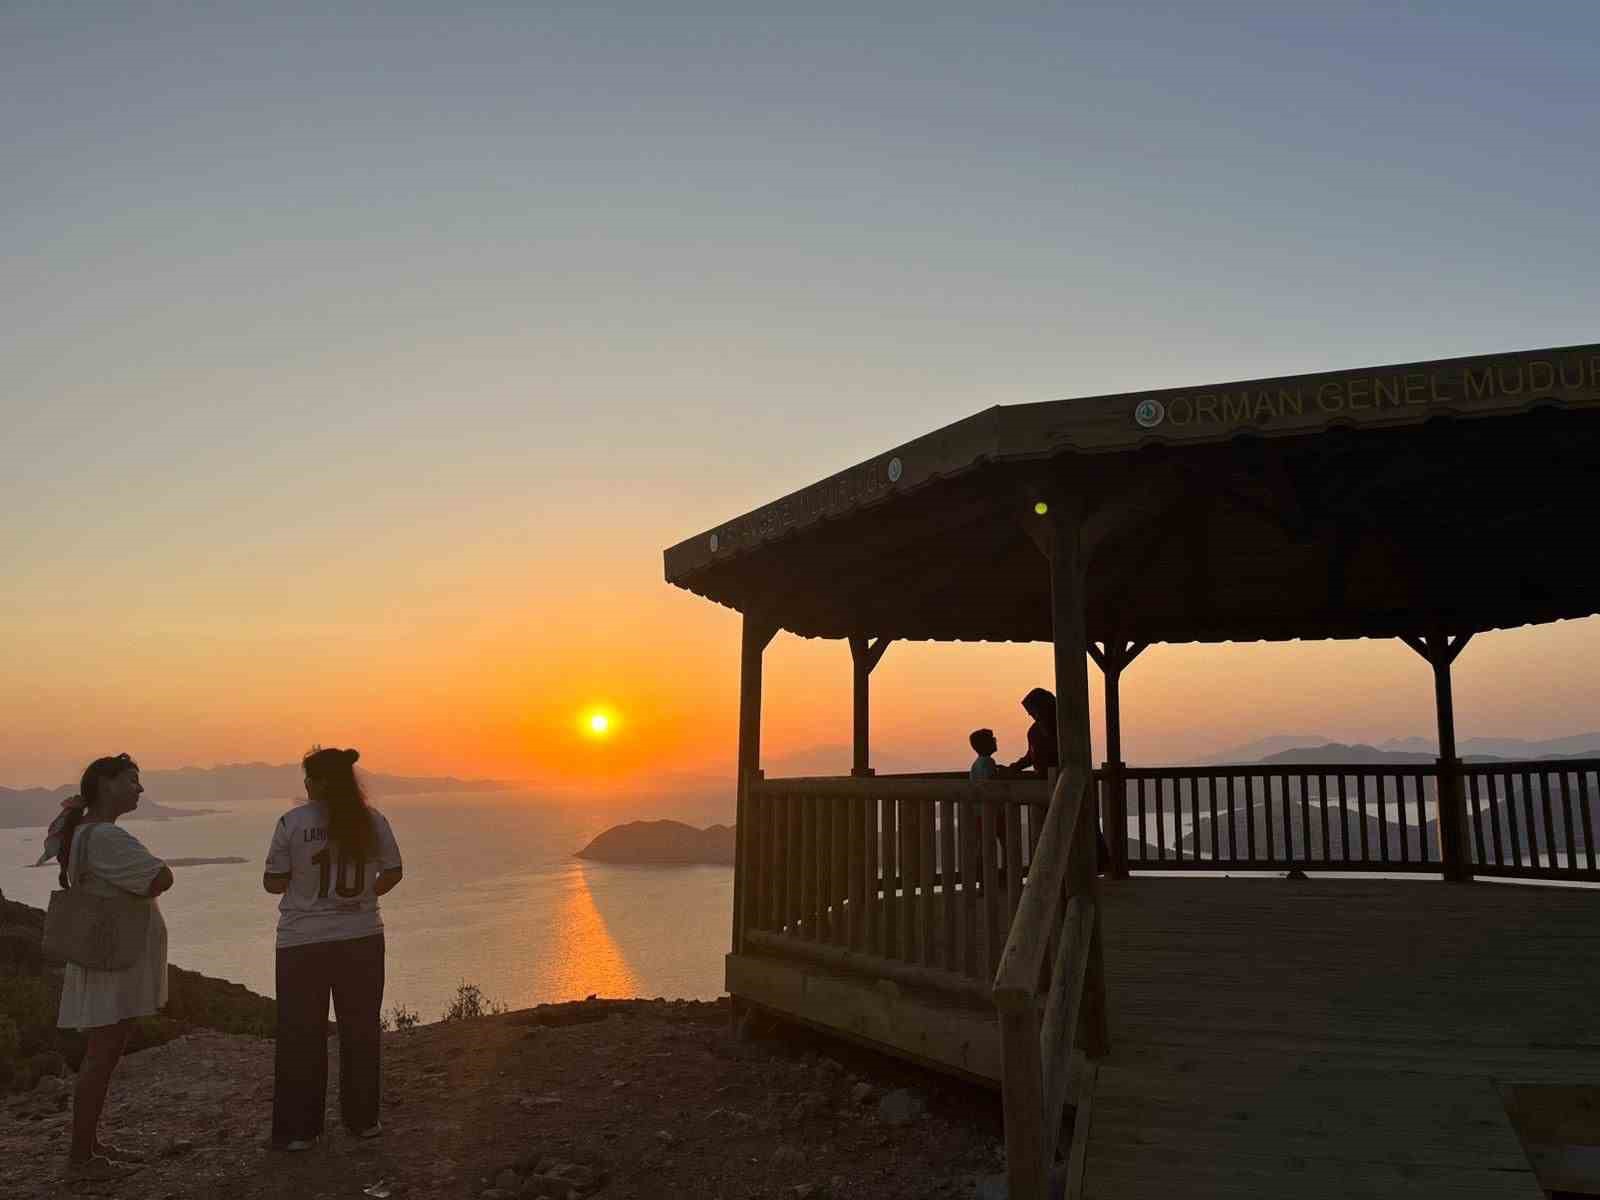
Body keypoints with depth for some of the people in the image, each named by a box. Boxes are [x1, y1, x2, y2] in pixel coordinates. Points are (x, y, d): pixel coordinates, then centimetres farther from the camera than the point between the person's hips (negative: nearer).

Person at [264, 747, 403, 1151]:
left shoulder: (293, 822, -12)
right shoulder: (372, 820, -3)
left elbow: (273, 883, -7)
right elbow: (393, 873, 4)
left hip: (304, 942, -2)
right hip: (362, 938, 3)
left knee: (301, 1035, 9)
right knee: (360, 1029, 14)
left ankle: (298, 1129, 15)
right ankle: (363, 1119, 22)